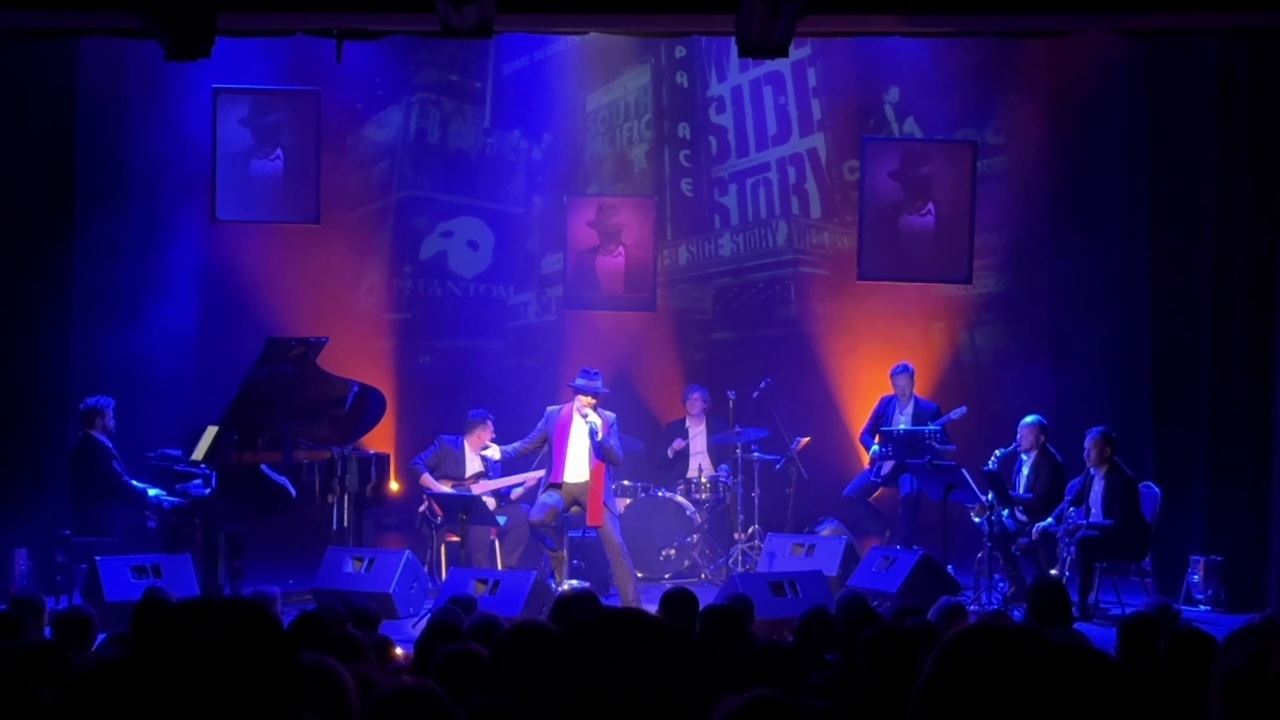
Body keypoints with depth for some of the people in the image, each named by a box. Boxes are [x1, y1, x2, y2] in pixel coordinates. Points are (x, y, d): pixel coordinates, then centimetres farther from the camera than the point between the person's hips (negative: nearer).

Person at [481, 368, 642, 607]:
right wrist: (502, 452, -8)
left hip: (593, 487, 0)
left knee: (615, 544, -9)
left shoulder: (608, 419, 2)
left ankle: (633, 607, -5)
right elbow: (530, 443, 8)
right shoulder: (554, 414, 3)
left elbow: (617, 459, -5)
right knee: (537, 519, -29)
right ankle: (560, 563, 1)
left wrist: (598, 433, -20)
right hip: (561, 485, 1)